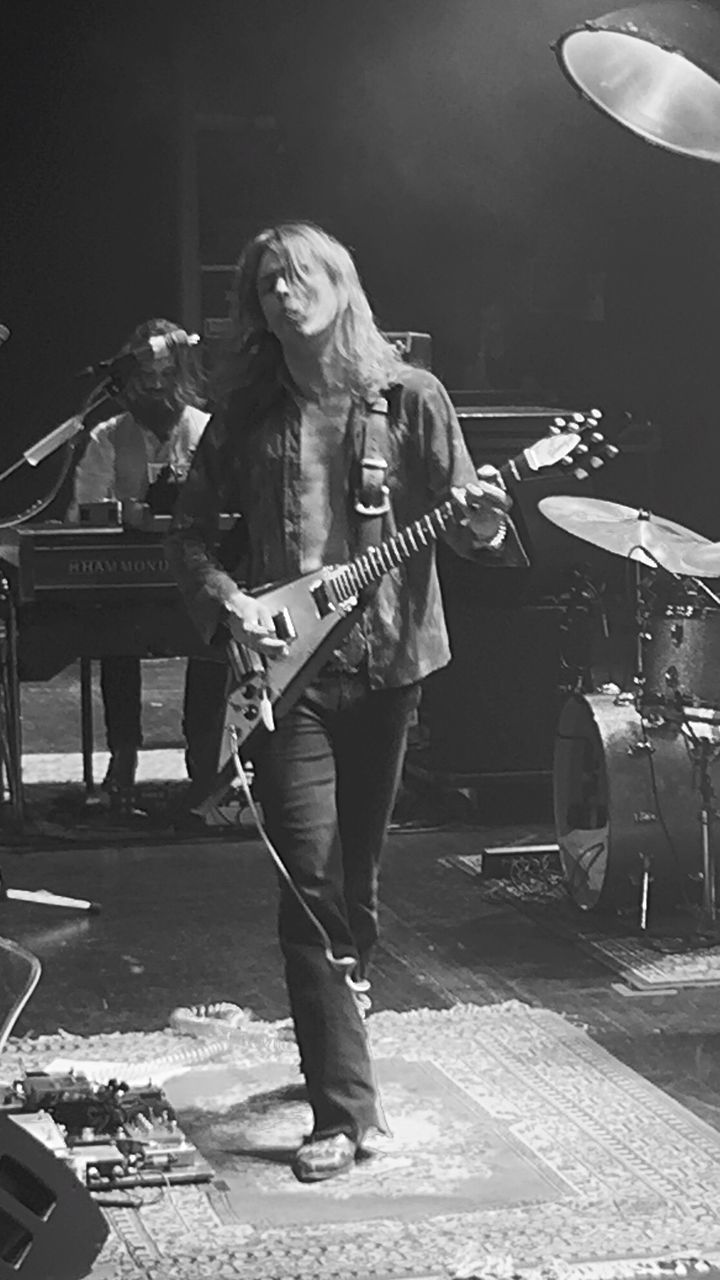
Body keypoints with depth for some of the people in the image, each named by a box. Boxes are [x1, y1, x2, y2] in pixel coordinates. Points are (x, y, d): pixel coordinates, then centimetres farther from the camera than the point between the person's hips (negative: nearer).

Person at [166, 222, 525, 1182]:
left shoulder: (410, 398, 2)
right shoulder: (248, 414, 5)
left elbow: (459, 515, 1)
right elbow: (188, 534, 10)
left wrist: (483, 524, -22)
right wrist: (227, 603, -7)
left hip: (386, 661, 0)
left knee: (356, 876, 11)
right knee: (311, 880, -9)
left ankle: (340, 1039, 34)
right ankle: (343, 1110, -6)